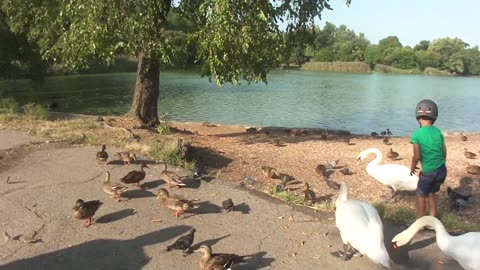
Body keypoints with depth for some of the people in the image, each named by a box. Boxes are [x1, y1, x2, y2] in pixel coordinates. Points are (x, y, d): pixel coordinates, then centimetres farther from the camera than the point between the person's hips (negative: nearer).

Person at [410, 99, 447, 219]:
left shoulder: (416, 134, -16)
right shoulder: (438, 131, -2)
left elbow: (417, 156, -15)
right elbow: (444, 152, 6)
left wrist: (412, 168, 3)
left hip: (428, 172, -5)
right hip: (442, 170, 5)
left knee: (421, 195, 16)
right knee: (431, 194, 23)